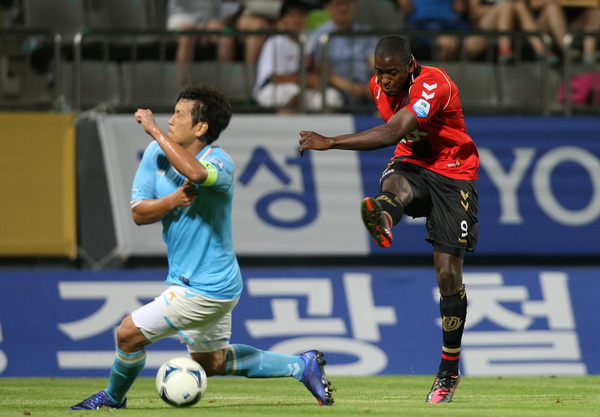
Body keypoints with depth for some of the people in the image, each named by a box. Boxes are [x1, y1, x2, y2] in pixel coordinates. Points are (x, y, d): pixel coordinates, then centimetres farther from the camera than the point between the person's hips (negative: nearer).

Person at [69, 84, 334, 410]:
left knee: (128, 333, -6)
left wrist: (153, 129, -39)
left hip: (206, 289, -9)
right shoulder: (156, 153, -1)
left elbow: (195, 172, -48)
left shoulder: (220, 163, -23)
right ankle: (302, 365, 33)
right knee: (210, 362, 24)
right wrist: (172, 202, -22)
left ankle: (113, 398, 24)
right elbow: (138, 213, -3)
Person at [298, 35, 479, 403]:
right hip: (411, 165, 4)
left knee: (449, 272, -8)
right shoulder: (379, 86, -1)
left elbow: (394, 132, -37)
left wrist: (329, 143, -41)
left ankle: (449, 370, 6)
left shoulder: (434, 84, -24)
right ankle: (384, 221, -77)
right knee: (394, 185, -36)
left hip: (452, 173, -4)